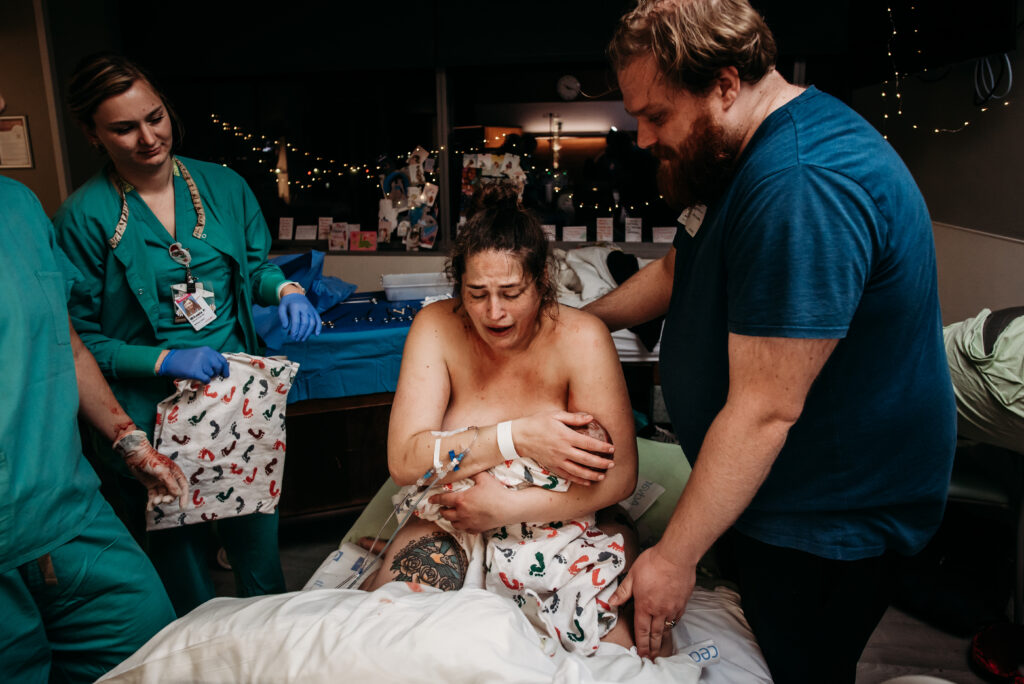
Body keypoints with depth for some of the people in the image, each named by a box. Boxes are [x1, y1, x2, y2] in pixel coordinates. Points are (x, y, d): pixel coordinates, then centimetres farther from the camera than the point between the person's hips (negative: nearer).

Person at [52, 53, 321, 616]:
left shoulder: (223, 184, 2)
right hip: (153, 411, -3)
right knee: (181, 555, 13)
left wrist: (286, 289, -9)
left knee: (258, 539, 16)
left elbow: (255, 264, 13)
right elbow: (80, 339, -6)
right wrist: (165, 361, -19)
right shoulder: (84, 217, -8)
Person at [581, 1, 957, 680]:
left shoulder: (804, 186, -32)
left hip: (825, 523, -9)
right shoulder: (741, 152, 4)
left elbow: (765, 410, -31)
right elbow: (677, 269, 19)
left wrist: (675, 558, -21)